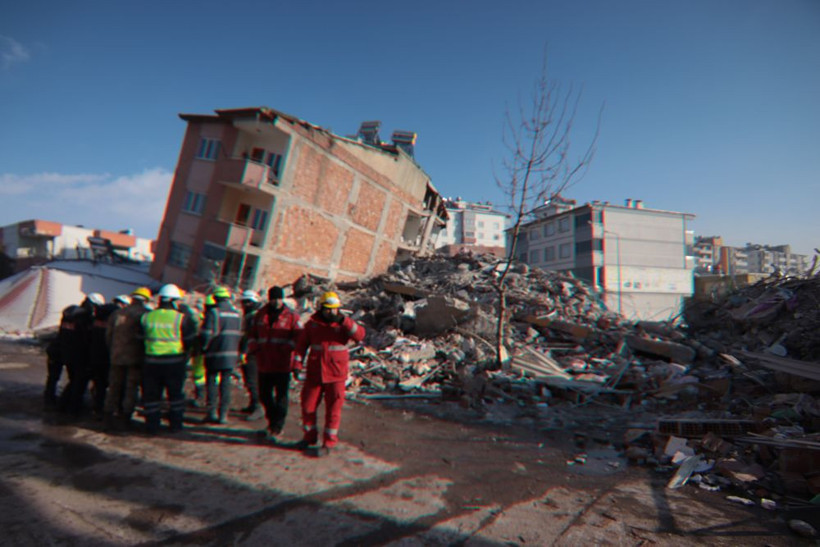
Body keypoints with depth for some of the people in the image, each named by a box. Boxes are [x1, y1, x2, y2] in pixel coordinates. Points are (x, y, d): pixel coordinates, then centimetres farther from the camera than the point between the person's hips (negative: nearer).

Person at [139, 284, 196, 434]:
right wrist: (185, 354, 13)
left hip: (152, 361, 2)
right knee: (175, 393, 13)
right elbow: (190, 341, -4)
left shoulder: (146, 317, 3)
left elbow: (141, 339, 11)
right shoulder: (182, 318, -9)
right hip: (175, 361, -2)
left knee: (151, 394, 13)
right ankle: (175, 424, 20)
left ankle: (152, 425, 18)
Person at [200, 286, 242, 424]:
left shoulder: (213, 312, -10)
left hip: (215, 354, -4)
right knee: (225, 383, 9)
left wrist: (203, 348, 2)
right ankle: (223, 414, 10)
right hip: (231, 354, 4)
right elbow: (239, 335, 11)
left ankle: (212, 412, 6)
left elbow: (205, 334, -13)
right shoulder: (237, 314, 9)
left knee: (212, 382, 8)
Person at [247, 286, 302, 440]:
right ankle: (273, 423, 34)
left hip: (283, 365, -5)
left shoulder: (291, 317, -2)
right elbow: (252, 334, 17)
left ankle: (276, 427, 14)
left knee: (281, 397, 2)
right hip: (264, 363, 5)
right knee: (264, 395, 15)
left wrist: (286, 348, -19)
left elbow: (298, 337, -6)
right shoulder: (259, 315, 10)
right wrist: (253, 348, 0)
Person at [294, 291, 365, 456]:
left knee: (333, 408, 2)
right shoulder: (312, 323, 3)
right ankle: (310, 436, 33)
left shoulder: (343, 324, -3)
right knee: (308, 405, 12)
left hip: (336, 374, -3)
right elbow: (302, 344, 9)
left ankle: (328, 443, 16)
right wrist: (297, 363, 4)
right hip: (314, 372, 3)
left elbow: (360, 335, -19)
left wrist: (344, 321, -27)